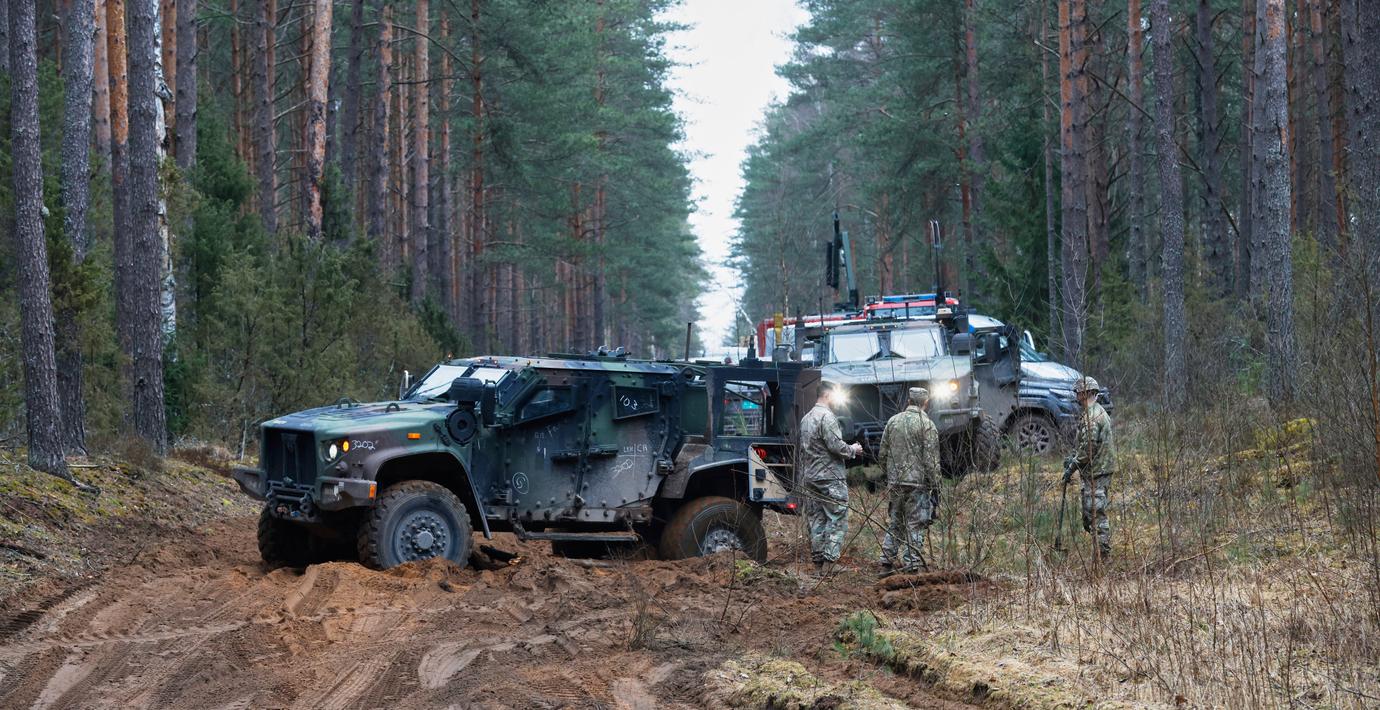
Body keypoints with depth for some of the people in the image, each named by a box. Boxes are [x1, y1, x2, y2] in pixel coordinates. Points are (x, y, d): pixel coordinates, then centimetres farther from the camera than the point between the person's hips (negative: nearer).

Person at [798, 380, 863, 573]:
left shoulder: (806, 418, 16)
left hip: (810, 477, 9)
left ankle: (818, 561, 11)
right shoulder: (826, 416, -13)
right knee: (837, 519, -6)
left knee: (816, 520, 10)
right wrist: (853, 450, -3)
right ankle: (829, 560, -12)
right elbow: (835, 445, -19)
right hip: (830, 477, -9)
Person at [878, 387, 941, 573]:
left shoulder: (893, 421, 7)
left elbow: (882, 455, 11)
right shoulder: (927, 425, -9)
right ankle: (911, 562, -2)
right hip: (918, 483, -5)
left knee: (894, 522, 15)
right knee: (915, 525, 0)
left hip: (894, 483, 5)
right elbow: (931, 460, -11)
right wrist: (935, 486, -6)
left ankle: (888, 558, 16)